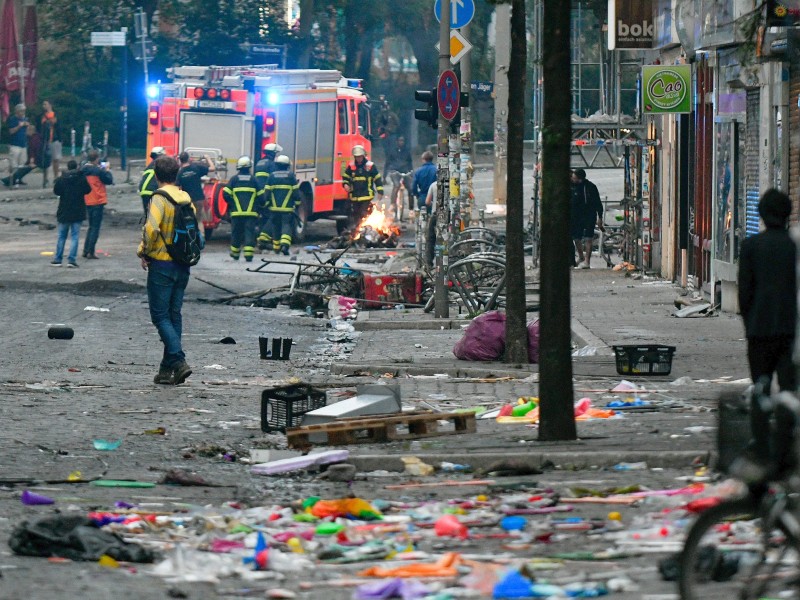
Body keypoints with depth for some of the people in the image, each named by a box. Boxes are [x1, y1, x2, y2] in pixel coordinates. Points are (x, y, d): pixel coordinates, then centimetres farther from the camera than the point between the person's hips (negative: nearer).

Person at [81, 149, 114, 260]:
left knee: (91, 226, 19)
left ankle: (86, 251, 15)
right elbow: (109, 180, -9)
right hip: (98, 202, -6)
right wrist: (107, 170, 8)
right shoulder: (98, 171, -15)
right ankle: (91, 252, -6)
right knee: (95, 227, -1)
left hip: (87, 202, 6)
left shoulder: (84, 170, 3)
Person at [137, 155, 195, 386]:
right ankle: (167, 369, 13)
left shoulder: (160, 198, -13)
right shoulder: (186, 198, 8)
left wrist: (143, 252, -8)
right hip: (183, 267, 7)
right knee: (174, 315, 11)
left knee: (160, 315, -3)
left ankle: (179, 361, -17)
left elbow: (151, 229, -24)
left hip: (162, 265, -7)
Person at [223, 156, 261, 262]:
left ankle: (235, 254, 23)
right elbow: (261, 196, 2)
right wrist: (257, 205, 20)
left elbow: (226, 194, -4)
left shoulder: (234, 179, 0)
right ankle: (249, 254, -14)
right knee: (249, 232, -3)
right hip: (251, 212, -1)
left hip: (237, 212, 1)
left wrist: (231, 203, 13)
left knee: (236, 232, 12)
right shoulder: (253, 179, 1)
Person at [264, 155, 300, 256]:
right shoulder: (291, 176, -3)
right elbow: (296, 191, 0)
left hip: (274, 207, 2)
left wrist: (267, 203, 12)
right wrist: (297, 204, 10)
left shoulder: (272, 176, 1)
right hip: (288, 208, -2)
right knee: (287, 225, -3)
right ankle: (285, 244, -25)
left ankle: (276, 247, 22)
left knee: (275, 226, 14)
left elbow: (267, 192, 1)